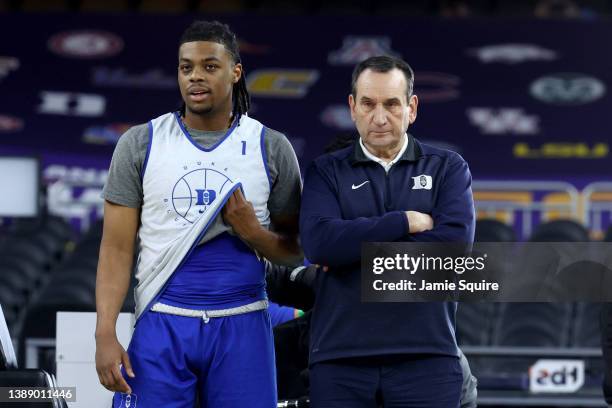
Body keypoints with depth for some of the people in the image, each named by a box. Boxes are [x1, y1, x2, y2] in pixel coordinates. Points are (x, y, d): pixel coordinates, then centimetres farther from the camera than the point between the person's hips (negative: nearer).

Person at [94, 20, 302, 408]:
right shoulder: (140, 144, 4)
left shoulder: (271, 148, 5)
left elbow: (295, 250, 9)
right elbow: (117, 248, 2)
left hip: (241, 328, 1)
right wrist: (105, 334, -8)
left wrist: (253, 233, -12)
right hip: (161, 325, 0)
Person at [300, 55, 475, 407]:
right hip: (340, 355, 1)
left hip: (426, 355, 0)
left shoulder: (448, 168, 9)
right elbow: (318, 242, -9)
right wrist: (405, 222, -10)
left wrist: (354, 247, -7)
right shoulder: (327, 172, 10)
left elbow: (455, 241, -9)